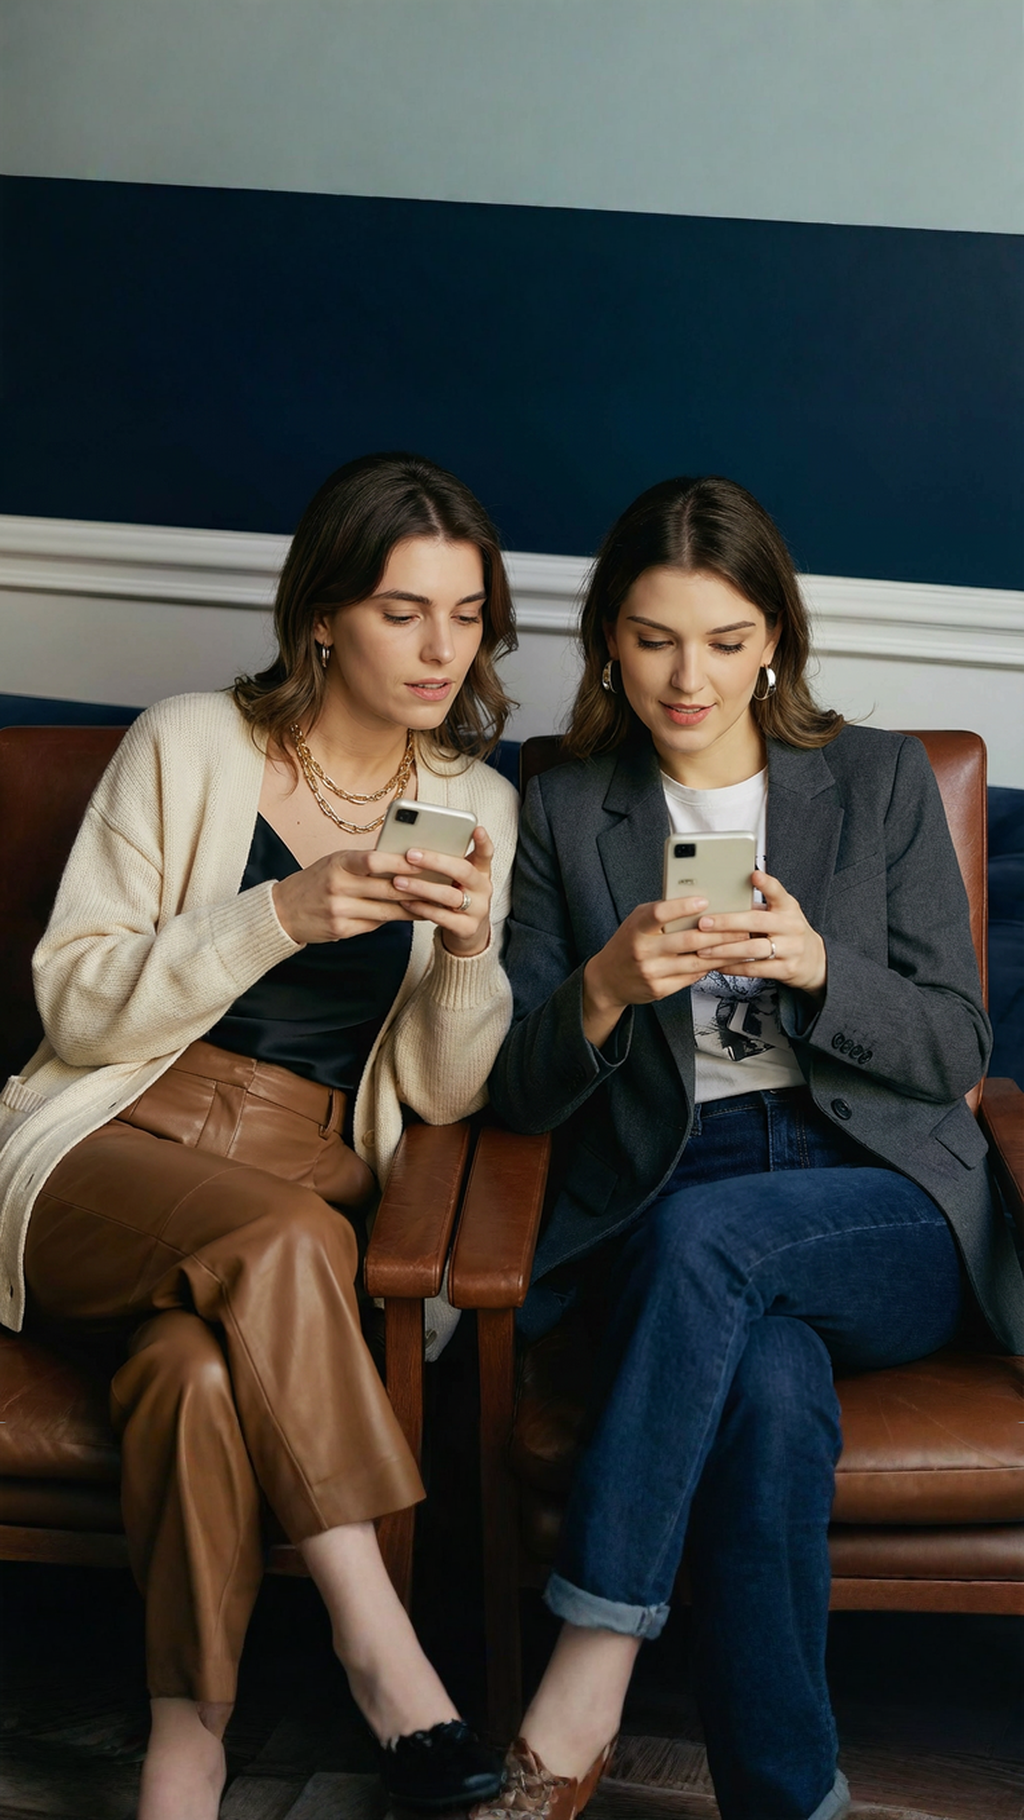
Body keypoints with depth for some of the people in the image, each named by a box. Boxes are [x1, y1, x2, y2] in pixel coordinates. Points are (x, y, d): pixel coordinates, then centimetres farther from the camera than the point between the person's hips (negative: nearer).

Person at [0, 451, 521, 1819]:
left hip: (305, 1178, 2)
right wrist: (282, 913, -17)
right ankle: (380, 1645, -25)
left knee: (203, 1366, -33)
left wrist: (471, 953, -14)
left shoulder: (477, 806, 9)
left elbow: (445, 1093, 7)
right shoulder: (190, 746, 0)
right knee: (281, 1234, -35)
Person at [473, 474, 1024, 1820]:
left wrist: (816, 966, -15)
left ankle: (580, 1699, -28)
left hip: (883, 1212, 0)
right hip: (660, 1220, 0)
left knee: (702, 1231, -34)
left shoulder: (882, 781, 10)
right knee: (772, 1385, -34)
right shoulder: (564, 812, 12)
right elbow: (522, 1092, 7)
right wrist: (604, 991, -15)